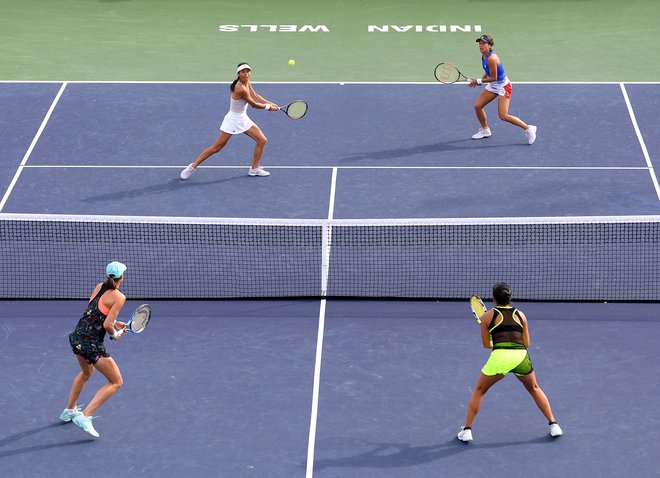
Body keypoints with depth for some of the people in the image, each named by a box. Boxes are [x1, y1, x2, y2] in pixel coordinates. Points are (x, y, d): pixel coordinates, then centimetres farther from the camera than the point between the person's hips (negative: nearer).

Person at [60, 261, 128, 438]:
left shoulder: (99, 287, 6)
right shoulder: (119, 297, -14)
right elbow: (107, 325, -18)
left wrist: (115, 322, 17)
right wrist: (115, 334, 2)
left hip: (76, 337, 8)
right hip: (92, 344, -8)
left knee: (86, 372, 36)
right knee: (116, 382, 5)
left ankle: (69, 410, 46)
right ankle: (85, 416, -7)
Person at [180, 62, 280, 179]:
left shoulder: (247, 82, -3)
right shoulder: (240, 89, -30)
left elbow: (255, 96, 10)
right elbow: (254, 105, -20)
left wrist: (270, 104, 3)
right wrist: (268, 107, -4)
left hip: (243, 119, 9)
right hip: (233, 120, -9)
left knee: (262, 140, 7)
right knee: (216, 147, -4)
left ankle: (255, 168, 20)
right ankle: (193, 167, 8)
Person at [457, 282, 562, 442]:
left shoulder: (487, 316, 9)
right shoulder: (520, 315, 16)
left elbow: (486, 344, 16)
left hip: (499, 357, -2)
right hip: (521, 356, 2)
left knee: (479, 390, 20)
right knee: (534, 389, 29)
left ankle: (467, 430, 15)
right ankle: (553, 425, 26)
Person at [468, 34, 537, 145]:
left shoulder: (492, 58, -28)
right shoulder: (484, 56, 1)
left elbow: (493, 78, -24)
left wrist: (478, 81, -17)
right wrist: (480, 81, 0)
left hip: (503, 86, -9)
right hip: (493, 86, 9)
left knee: (503, 116, -15)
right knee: (478, 106, 7)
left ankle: (528, 128, -3)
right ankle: (485, 130, 28)